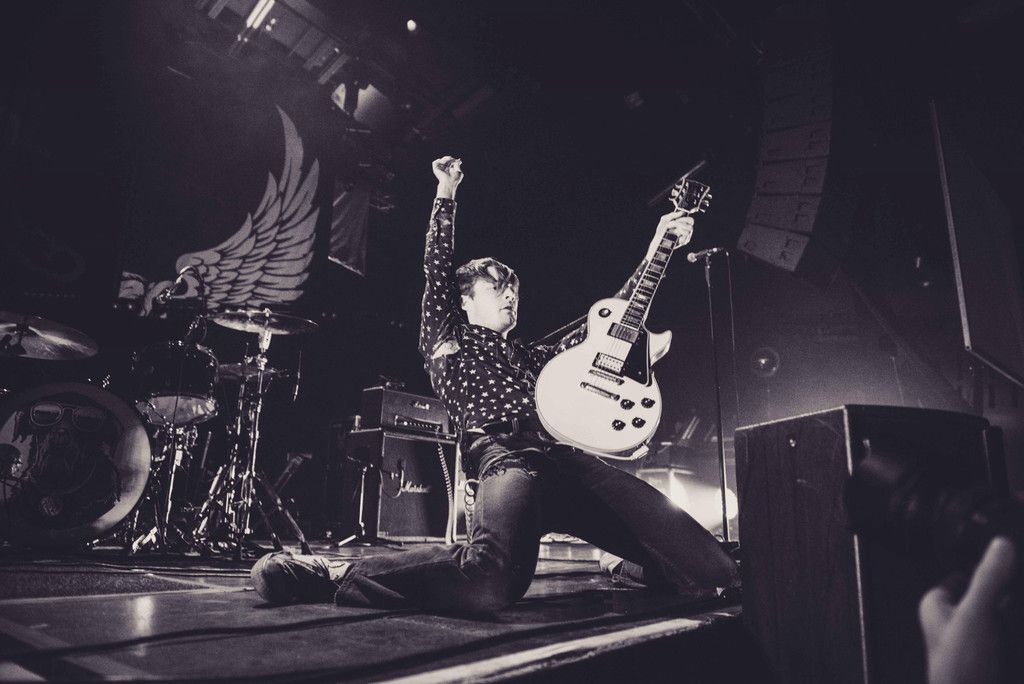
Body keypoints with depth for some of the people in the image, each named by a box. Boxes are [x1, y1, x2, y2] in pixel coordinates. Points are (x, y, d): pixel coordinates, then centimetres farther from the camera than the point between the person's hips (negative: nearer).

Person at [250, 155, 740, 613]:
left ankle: (636, 566, 23)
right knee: (490, 580, -40)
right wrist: (446, 192, 17)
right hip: (504, 458, -5)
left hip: (568, 459, 5)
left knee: (713, 570, -10)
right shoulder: (446, 340, 25)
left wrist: (655, 251, 29)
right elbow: (437, 268, 16)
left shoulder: (532, 358, 34)